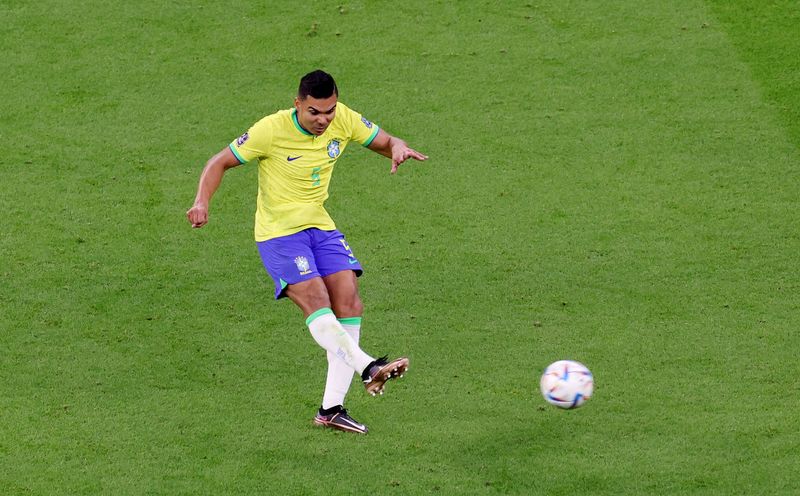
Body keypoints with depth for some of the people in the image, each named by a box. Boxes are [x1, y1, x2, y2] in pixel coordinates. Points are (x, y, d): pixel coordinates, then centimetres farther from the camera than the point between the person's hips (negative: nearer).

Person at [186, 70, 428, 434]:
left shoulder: (344, 120, -5)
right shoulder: (271, 130, -17)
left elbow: (385, 142, 6)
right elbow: (220, 162, -9)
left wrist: (398, 149, -20)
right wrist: (202, 203, -26)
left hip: (320, 226, 5)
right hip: (278, 232, -5)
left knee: (348, 302, -8)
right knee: (316, 302, -26)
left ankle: (332, 408, -6)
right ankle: (368, 368, -37)